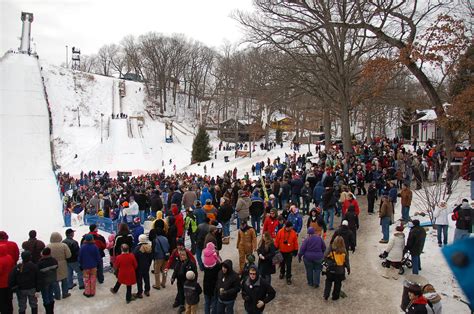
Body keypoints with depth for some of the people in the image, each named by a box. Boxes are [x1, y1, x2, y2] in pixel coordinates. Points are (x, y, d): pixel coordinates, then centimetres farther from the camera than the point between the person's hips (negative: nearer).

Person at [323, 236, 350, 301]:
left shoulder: (331, 248, -13)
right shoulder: (344, 251, -8)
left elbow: (325, 256, -19)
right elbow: (346, 261, -1)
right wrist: (348, 269, 12)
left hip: (331, 269, 0)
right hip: (340, 271, 0)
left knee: (328, 282, 17)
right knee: (338, 284, 17)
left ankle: (326, 295, 11)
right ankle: (335, 296, 27)